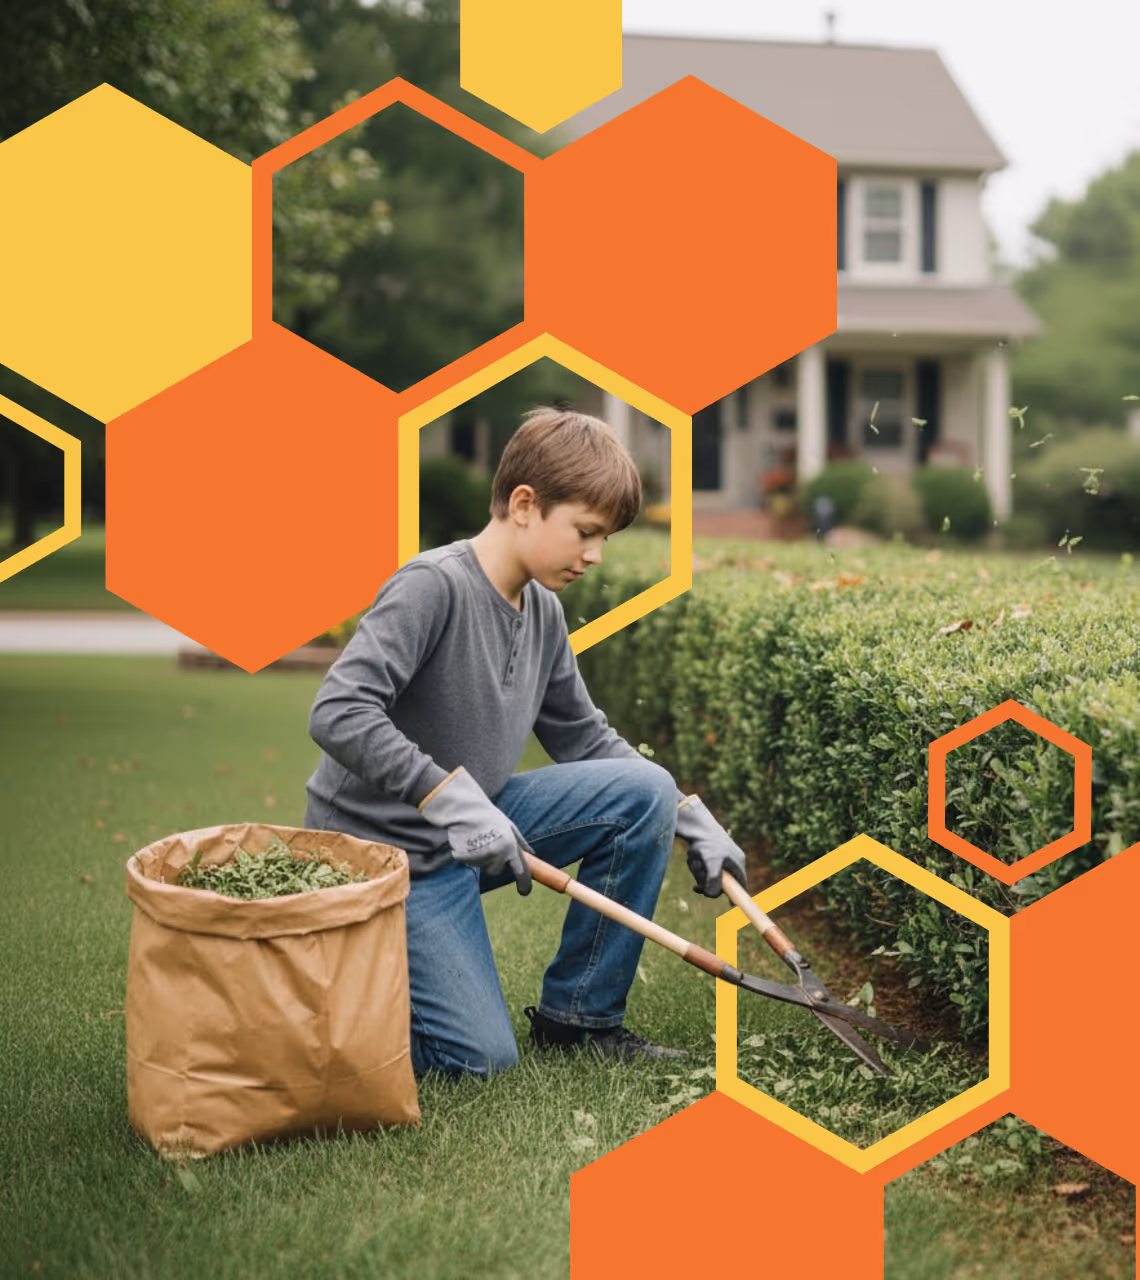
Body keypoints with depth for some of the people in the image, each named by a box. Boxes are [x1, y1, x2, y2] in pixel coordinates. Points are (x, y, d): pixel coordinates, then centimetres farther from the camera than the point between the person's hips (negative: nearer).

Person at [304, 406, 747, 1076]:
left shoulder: (544, 610, 4)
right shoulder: (433, 586, -22)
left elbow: (586, 739, 15)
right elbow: (338, 714, -31)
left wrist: (696, 820, 7)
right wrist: (458, 800, -34)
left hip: (472, 826, 8)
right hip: (384, 853, -8)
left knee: (646, 792, -7)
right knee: (483, 1058, -13)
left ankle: (578, 1016, 5)